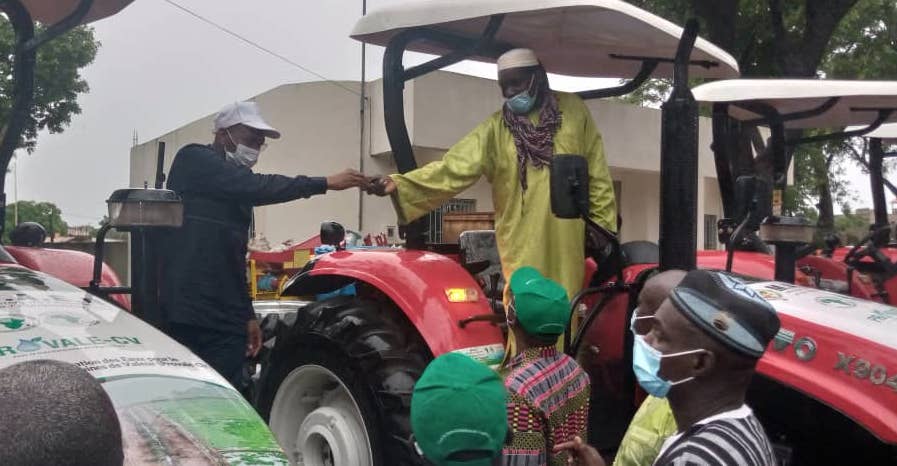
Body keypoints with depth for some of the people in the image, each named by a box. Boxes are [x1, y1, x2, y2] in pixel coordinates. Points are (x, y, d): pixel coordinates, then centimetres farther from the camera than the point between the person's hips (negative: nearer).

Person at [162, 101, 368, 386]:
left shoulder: (235, 189, 22)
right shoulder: (193, 160, -4)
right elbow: (257, 187, -19)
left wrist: (247, 315, 23)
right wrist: (325, 183, -20)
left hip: (227, 319, 8)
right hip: (190, 313, -8)